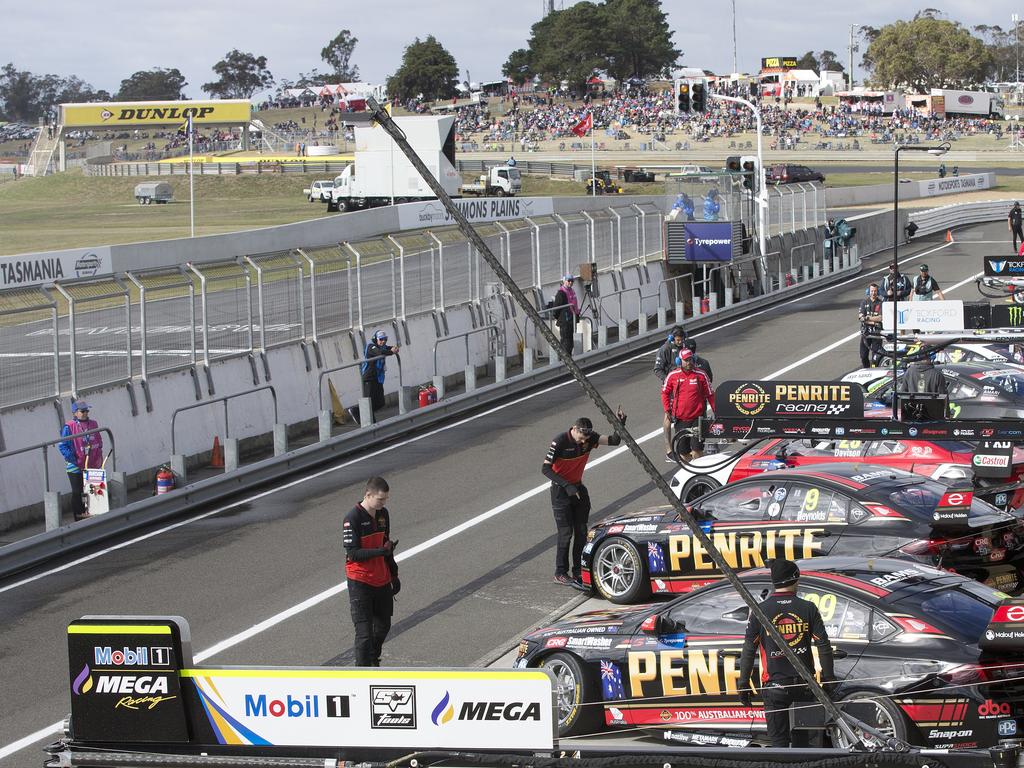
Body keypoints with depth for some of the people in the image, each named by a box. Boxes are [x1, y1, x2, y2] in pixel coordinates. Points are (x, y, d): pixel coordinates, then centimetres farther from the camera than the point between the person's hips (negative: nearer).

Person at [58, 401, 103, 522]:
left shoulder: (93, 425, 9)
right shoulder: (69, 427, -9)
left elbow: (99, 443, 16)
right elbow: (63, 445, -12)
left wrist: (99, 460, 8)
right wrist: (73, 460, -18)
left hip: (92, 466, 5)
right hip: (76, 467, -5)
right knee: (77, 492, 3)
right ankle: (79, 516, 10)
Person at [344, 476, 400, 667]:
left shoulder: (383, 514, 6)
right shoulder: (353, 519, -18)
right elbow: (353, 553, -21)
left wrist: (394, 574, 21)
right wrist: (381, 551, -31)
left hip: (382, 580, 7)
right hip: (360, 582, -7)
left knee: (383, 626, 18)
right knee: (364, 631, -8)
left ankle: (373, 659, 41)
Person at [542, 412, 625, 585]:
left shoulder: (590, 438, -7)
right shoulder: (560, 441, -22)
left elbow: (614, 441, -12)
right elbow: (545, 468, -21)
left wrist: (620, 425, -31)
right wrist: (567, 486, -27)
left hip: (578, 487, 6)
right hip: (561, 490, -6)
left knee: (581, 532, 6)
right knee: (565, 533, -6)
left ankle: (578, 570, 16)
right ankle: (561, 573, 4)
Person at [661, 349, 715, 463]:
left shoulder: (701, 375, -2)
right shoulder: (672, 376, 1)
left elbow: (710, 394, 5)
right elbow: (665, 393, 15)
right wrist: (667, 410, 5)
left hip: (697, 418, -2)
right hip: (680, 419, 2)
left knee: (697, 450, -8)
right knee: (683, 452, 6)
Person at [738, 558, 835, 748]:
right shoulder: (808, 608, -1)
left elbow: (748, 650, -3)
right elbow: (823, 645, -1)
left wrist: (743, 683, 4)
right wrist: (828, 678, 7)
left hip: (775, 684, -2)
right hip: (804, 683, 2)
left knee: (778, 740, 1)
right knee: (801, 737, 15)